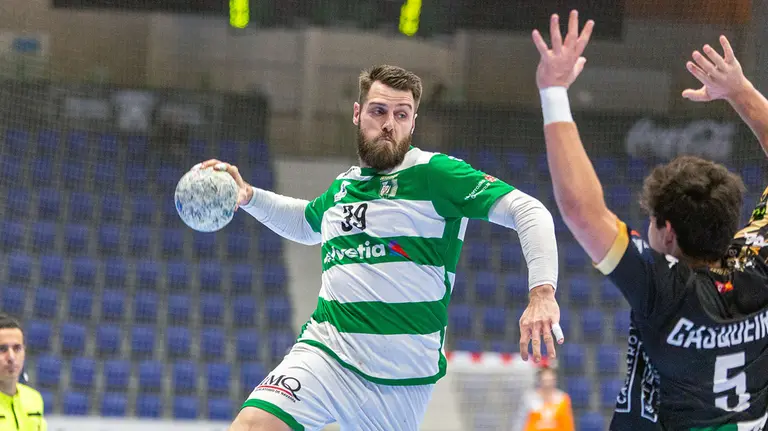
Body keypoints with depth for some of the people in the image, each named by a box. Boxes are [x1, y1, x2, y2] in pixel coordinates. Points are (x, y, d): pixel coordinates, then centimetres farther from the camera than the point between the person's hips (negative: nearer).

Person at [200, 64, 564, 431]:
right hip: (325, 350, 4)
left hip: (403, 376, -4)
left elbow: (528, 211, -9)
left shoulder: (435, 173, -3)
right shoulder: (343, 186, 15)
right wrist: (248, 196, 24)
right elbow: (306, 222, 40)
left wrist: (541, 293, -23)